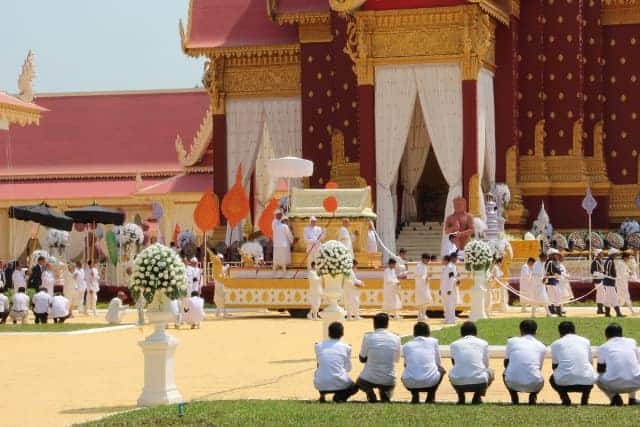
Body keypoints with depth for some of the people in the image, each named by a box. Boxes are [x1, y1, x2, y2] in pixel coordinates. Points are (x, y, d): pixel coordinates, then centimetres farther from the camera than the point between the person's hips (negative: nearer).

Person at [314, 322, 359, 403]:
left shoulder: (319, 346, 8)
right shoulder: (346, 347, 3)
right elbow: (348, 368, 12)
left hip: (321, 385, 3)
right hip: (339, 384, -3)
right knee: (354, 387, 30)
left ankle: (322, 394, 12)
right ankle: (340, 396, -2)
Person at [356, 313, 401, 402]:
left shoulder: (368, 337, -8)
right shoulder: (396, 339, -1)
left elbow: (362, 359, 5)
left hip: (369, 379, -2)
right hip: (389, 381, 2)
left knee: (359, 382, 35)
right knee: (390, 386, 39)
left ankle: (370, 393, 3)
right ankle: (386, 393, 5)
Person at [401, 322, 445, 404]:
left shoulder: (406, 345, 18)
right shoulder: (433, 341, 15)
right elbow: (438, 363, 24)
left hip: (410, 383, 2)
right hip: (430, 381, -2)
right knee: (441, 369, 31)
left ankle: (415, 396, 15)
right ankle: (430, 397, 18)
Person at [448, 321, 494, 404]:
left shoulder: (454, 344, 15)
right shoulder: (483, 343, 13)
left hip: (459, 384, 1)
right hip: (479, 382, -1)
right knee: (490, 372, 32)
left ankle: (461, 397, 17)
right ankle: (477, 396, 13)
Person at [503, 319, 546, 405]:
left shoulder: (512, 341, 10)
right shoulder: (541, 346, 13)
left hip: (513, 384, -1)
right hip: (533, 385, 1)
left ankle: (514, 399, 17)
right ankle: (533, 397, 9)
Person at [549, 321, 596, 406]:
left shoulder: (556, 344, 12)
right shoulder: (585, 341, 17)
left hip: (565, 383, -2)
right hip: (586, 383, 2)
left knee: (552, 379, 32)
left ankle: (566, 400, 9)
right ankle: (585, 400, 15)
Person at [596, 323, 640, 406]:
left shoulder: (603, 347, 12)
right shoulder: (632, 342, 17)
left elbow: (600, 370, 17)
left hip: (613, 385, -2)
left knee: (598, 379, 31)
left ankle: (614, 396, 5)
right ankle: (632, 398, 22)